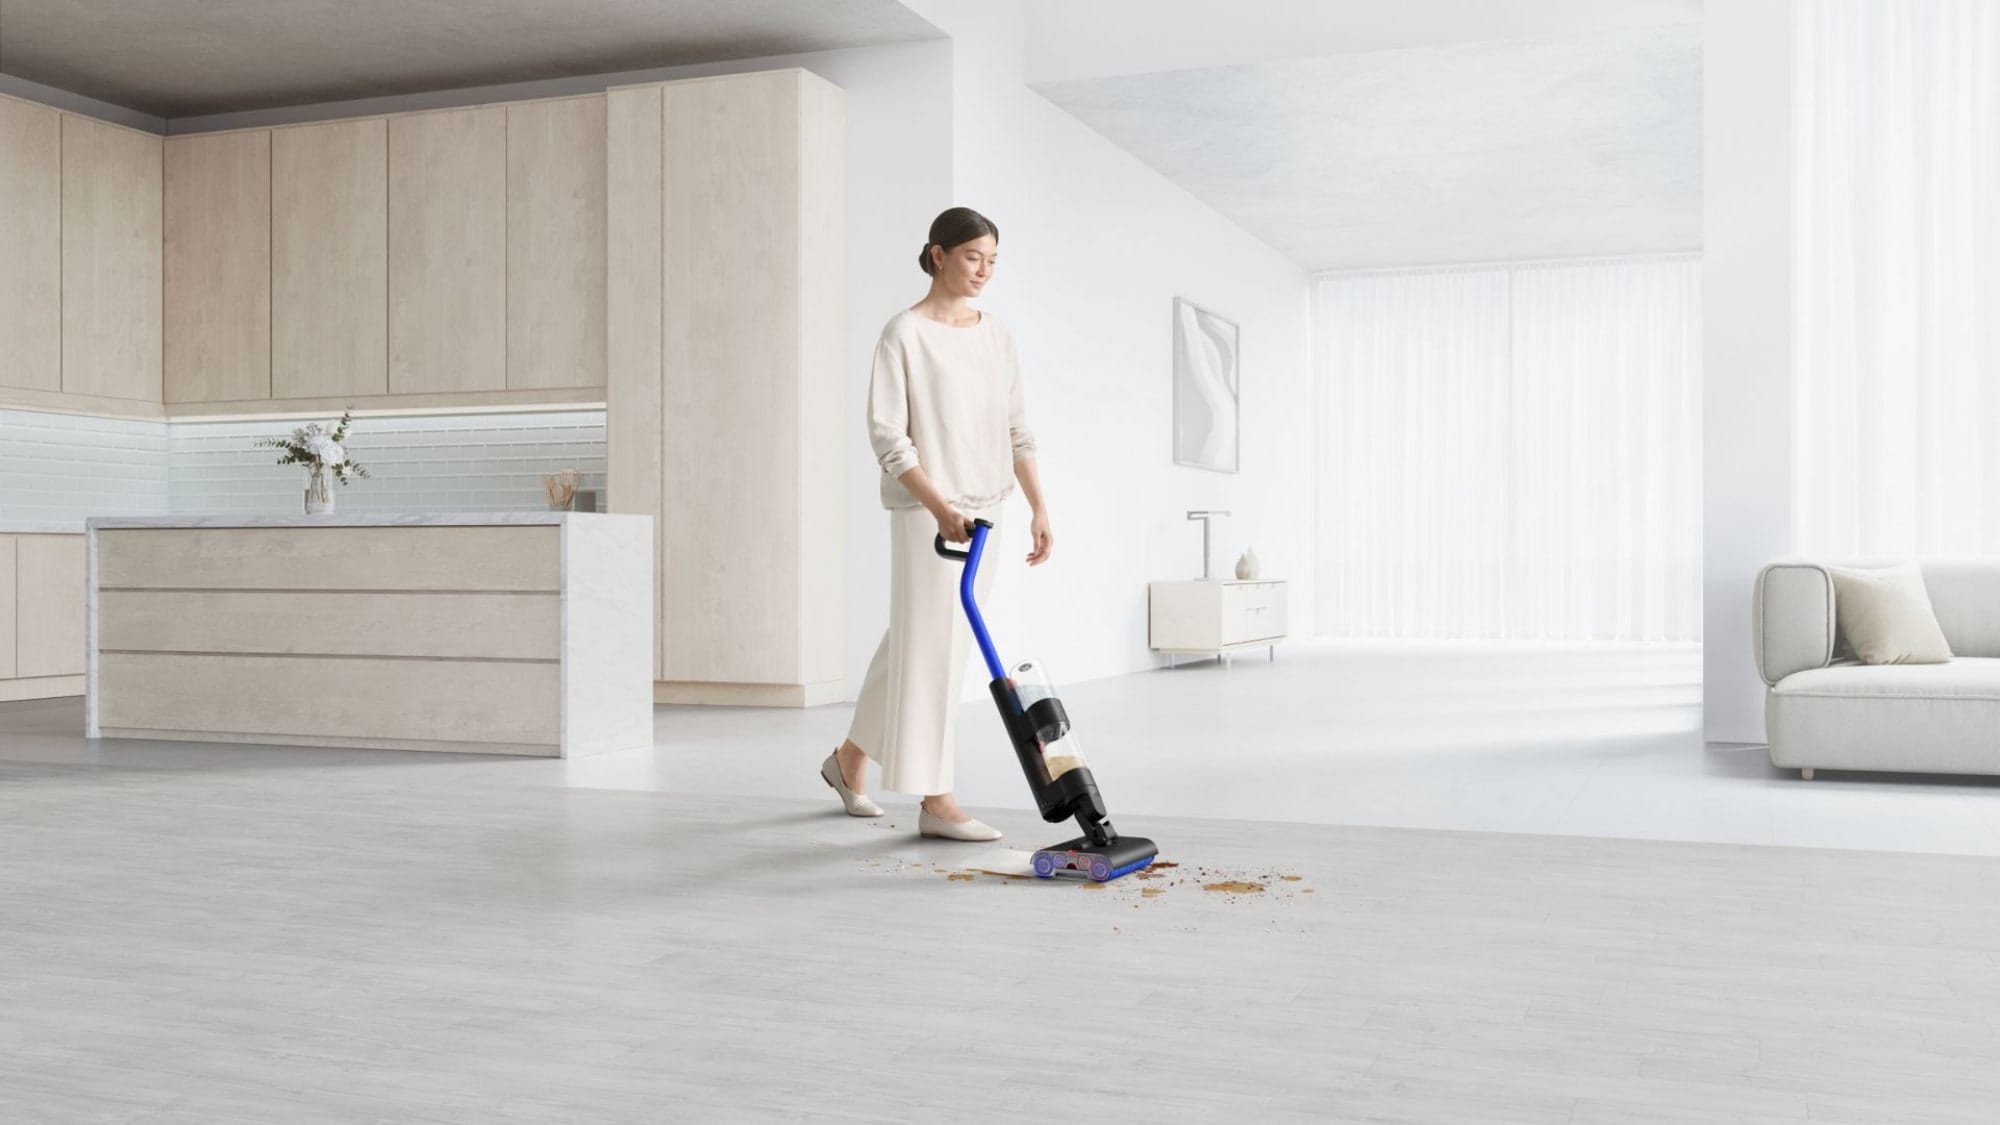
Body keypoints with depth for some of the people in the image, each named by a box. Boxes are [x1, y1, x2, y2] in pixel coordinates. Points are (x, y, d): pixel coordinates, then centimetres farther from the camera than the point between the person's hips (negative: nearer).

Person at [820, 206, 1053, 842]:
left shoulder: (997, 336, 11)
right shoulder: (905, 333, -8)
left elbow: (1015, 430, 13)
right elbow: (886, 435, -13)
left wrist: (1038, 508, 5)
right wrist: (939, 508, -23)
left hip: (980, 512, 7)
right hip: (925, 511, -7)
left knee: (915, 640, 14)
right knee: (932, 645, -6)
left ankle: (849, 758, 31)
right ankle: (936, 803, 0)